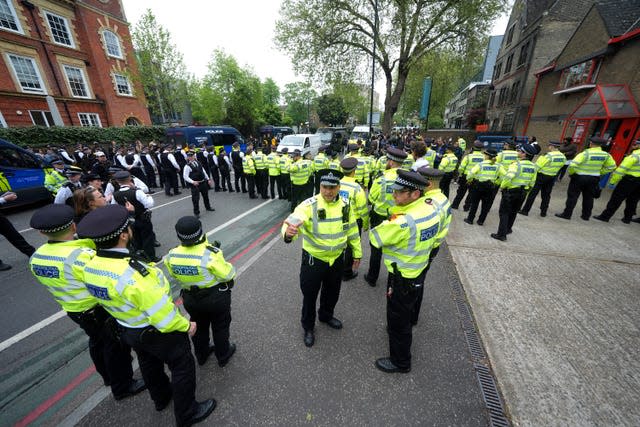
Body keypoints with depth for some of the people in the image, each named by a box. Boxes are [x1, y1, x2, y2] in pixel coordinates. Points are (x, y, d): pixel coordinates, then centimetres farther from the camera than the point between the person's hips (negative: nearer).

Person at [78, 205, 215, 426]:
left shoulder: (90, 266, -14)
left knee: (150, 365, 32)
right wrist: (186, 326, -15)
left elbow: (110, 298, 4)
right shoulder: (132, 274, -39)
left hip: (127, 331, 8)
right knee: (183, 367, 16)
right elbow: (163, 314, -31)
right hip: (158, 332, -8)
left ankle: (161, 398, 58)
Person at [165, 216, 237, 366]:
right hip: (216, 297, -4)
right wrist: (218, 255, -9)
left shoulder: (172, 255, -16)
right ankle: (223, 355, 42)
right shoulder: (210, 254, -33)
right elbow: (227, 275, -25)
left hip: (190, 298, 4)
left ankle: (201, 355, 51)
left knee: (199, 326, 29)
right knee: (220, 327, 21)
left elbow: (174, 274, 1)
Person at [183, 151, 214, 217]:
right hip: (195, 184, -6)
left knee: (206, 195, 21)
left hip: (203, 182, 7)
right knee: (195, 198, -4)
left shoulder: (198, 162, 7)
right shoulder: (187, 166, -13)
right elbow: (185, 177, -15)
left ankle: (208, 207, 43)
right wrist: (193, 182, -29)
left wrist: (208, 179, 12)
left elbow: (203, 171, 14)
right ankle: (196, 212, 11)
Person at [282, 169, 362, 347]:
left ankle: (326, 316, 56)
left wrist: (357, 253, 12)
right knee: (310, 294, 14)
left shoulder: (345, 205, -6)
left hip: (337, 259, 4)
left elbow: (352, 230, 6)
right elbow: (293, 221, -37)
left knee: (332, 292, 25)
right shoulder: (309, 205, -21)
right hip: (313, 259, -4)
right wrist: (288, 232, -60)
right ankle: (308, 327, 43)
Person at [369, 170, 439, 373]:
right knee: (406, 313, 32)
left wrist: (386, 225, -5)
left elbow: (374, 238, -22)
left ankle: (400, 362, 36)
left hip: (401, 278, -8)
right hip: (417, 272, 9)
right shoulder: (431, 211, -6)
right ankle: (399, 334, 58)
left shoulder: (403, 221, -34)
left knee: (398, 320, 14)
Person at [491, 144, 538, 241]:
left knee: (504, 213, -1)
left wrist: (502, 186, -15)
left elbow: (508, 177, -31)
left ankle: (502, 234, -2)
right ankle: (508, 229, 36)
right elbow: (532, 182, 11)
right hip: (523, 192, 7)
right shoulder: (533, 166, 6)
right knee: (513, 212, 22)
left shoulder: (517, 164, -18)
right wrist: (525, 191, 21)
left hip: (510, 191, -7)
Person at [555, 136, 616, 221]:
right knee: (588, 198, 15)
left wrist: (570, 173, -8)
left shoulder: (585, 153, -18)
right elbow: (611, 167, 11)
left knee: (572, 196, 0)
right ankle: (586, 215, 23)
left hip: (579, 177, -6)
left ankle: (567, 214, 1)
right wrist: (599, 172, 18)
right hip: (594, 178, 6)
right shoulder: (606, 155, 2)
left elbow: (573, 165, -26)